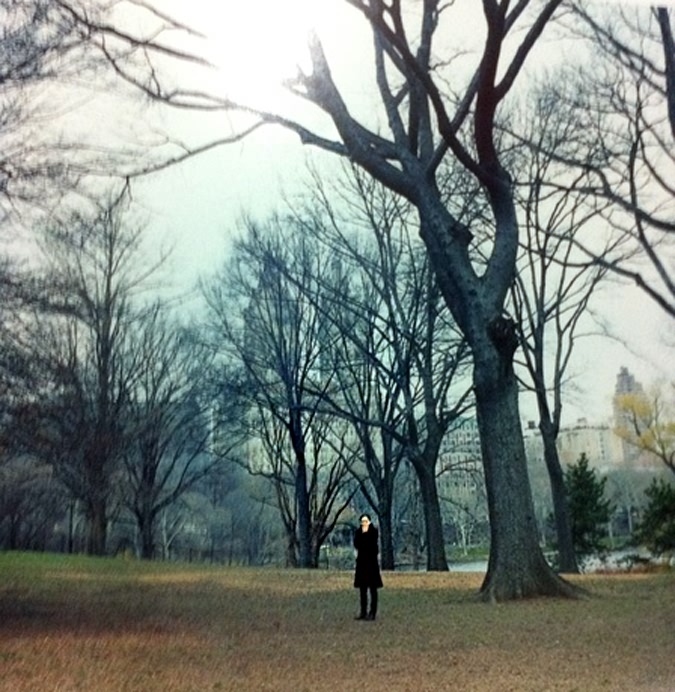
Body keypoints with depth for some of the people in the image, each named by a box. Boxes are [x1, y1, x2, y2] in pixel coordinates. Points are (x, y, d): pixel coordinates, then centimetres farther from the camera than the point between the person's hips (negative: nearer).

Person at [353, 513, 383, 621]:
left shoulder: (374, 531, -4)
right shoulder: (358, 532, 8)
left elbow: (373, 545, -17)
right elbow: (356, 545, -7)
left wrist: (366, 534, -11)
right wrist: (362, 533, -14)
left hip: (371, 562, -4)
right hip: (361, 562, 5)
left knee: (373, 588, -2)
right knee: (362, 589, 8)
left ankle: (372, 612, 0)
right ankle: (363, 612, 15)